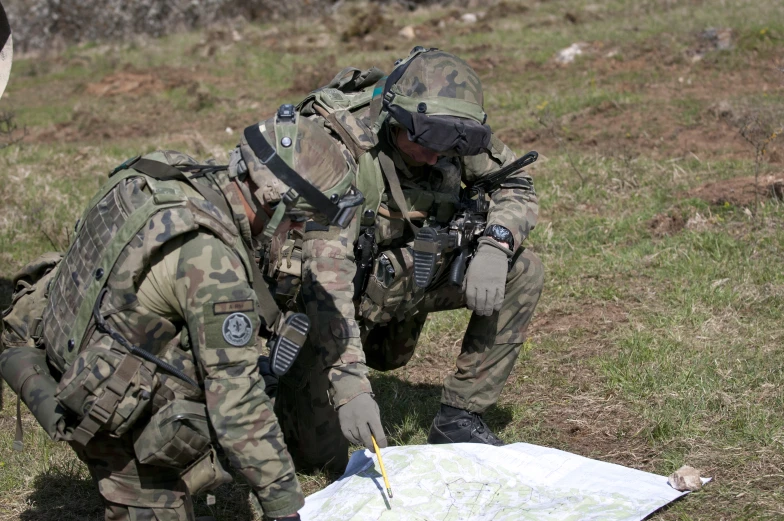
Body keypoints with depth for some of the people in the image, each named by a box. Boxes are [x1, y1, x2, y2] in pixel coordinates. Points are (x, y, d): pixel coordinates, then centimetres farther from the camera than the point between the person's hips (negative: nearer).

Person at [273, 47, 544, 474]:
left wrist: (494, 247, -26)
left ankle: (458, 417, -4)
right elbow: (326, 271, -39)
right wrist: (349, 384, -47)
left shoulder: (451, 130, -16)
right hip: (340, 293, -5)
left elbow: (517, 188, -2)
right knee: (323, 454, -12)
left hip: (403, 274, 5)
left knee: (522, 272, -14)